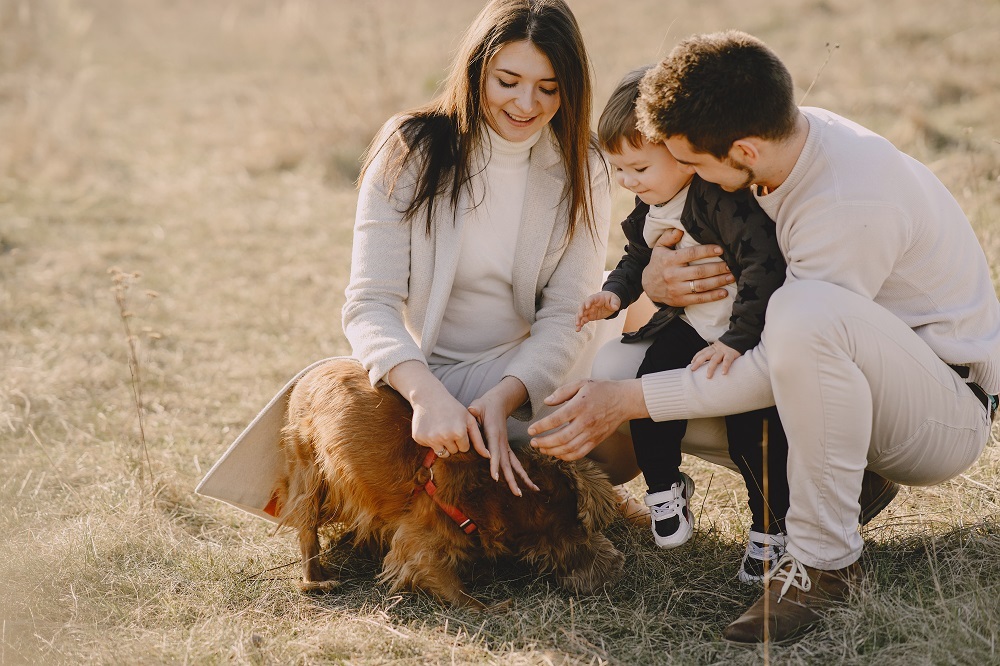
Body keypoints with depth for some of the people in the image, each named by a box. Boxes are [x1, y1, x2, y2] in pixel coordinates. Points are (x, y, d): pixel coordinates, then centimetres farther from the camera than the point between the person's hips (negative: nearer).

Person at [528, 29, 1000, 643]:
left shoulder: (855, 205, -32)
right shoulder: (783, 135, -7)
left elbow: (773, 374, -27)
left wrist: (630, 401, -24)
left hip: (948, 414, -8)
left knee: (805, 311, -39)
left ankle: (825, 559, -23)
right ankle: (852, 478, 8)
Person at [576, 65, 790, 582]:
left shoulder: (722, 198, -26)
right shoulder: (650, 209, 3)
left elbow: (765, 264, -34)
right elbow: (638, 259, 21)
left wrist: (736, 340, -37)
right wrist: (615, 293, 0)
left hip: (748, 333, -7)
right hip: (689, 326, 7)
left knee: (751, 421, -18)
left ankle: (771, 526, 4)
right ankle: (664, 488, 12)